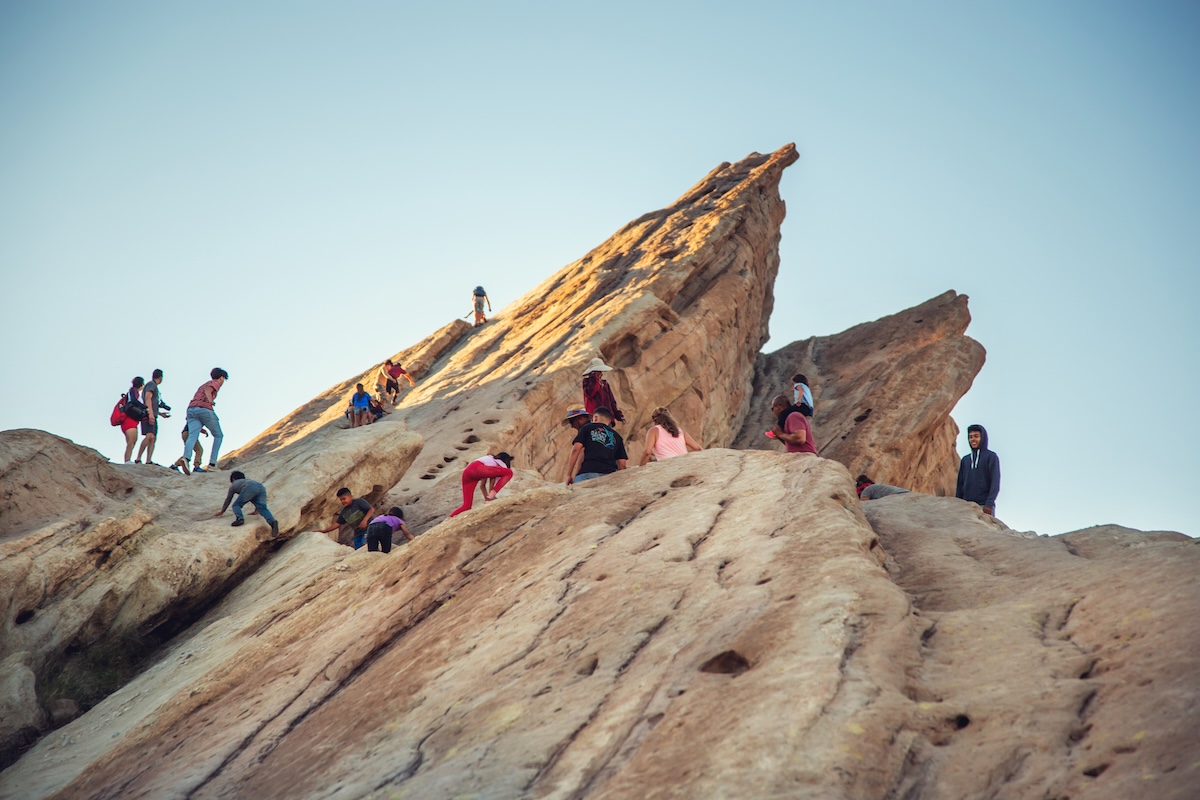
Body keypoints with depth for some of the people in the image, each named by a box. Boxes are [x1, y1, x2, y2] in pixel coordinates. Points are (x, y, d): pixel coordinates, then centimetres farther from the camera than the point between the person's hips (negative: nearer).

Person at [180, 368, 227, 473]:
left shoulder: (203, 384, 35)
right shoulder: (216, 383, 11)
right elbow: (208, 390, -11)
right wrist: (210, 401, -23)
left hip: (191, 409, 6)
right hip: (205, 409, -6)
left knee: (192, 436, -14)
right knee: (218, 436, 11)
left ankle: (185, 457, -43)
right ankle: (212, 463, 0)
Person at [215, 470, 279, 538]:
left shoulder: (233, 484, 33)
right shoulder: (247, 480, 46)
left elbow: (228, 500, 41)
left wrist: (222, 511, 54)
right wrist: (257, 507, 62)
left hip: (249, 488, -4)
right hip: (261, 487, 4)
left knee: (236, 505, 8)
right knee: (262, 508, -9)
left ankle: (240, 518, -22)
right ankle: (272, 522, -37)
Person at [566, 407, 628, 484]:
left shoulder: (587, 428, 18)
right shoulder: (617, 436, 26)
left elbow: (576, 449, 5)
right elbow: (622, 464, 18)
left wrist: (569, 475, 6)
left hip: (588, 473, -3)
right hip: (610, 474, 3)